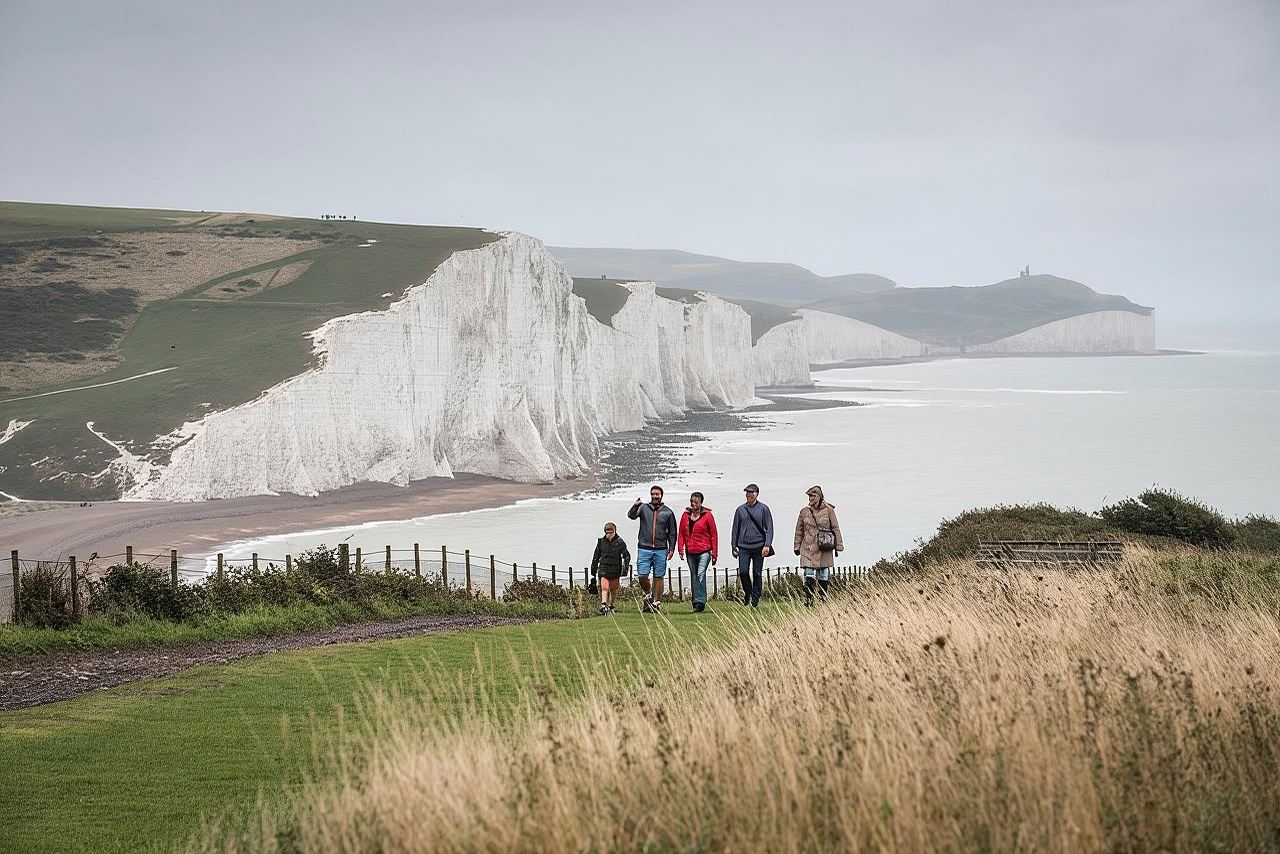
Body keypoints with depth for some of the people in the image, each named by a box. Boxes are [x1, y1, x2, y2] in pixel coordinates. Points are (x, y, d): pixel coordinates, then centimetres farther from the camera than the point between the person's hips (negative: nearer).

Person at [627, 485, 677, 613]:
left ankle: (656, 602, 7)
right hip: (644, 548, 0)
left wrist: (672, 549, 4)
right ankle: (648, 594, 16)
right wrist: (635, 506, -32)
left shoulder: (668, 512, 8)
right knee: (642, 575, -9)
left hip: (661, 550, 0)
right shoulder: (643, 508, 7)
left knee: (658, 577, 1)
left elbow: (672, 533, 12)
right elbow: (631, 516, -11)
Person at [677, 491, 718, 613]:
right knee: (693, 577, 10)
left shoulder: (707, 515, -2)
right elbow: (681, 533, 12)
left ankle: (700, 602, -21)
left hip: (704, 551, -5)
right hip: (690, 552, 5)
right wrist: (680, 548, -3)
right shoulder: (686, 515, 9)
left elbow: (713, 535, 0)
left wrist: (714, 554, -2)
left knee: (701, 574, -19)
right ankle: (696, 603, 17)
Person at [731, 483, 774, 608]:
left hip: (759, 546, -1)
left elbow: (769, 528, -1)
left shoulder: (763, 509, 1)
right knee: (743, 572, -10)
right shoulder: (740, 509, 8)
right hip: (744, 547, 2)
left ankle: (755, 600, 10)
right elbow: (735, 529, 14)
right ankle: (747, 593, 13)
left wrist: (767, 545, -12)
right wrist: (734, 547, 9)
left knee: (757, 574, 2)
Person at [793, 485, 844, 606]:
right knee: (809, 576, -7)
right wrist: (797, 547, 11)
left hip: (824, 549, -1)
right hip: (808, 548, 1)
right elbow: (799, 531, 13)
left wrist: (838, 546, 2)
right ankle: (808, 600, -5)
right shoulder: (804, 511, 6)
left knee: (823, 576, 4)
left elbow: (835, 528, 4)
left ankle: (823, 598, 15)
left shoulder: (828, 510, 1)